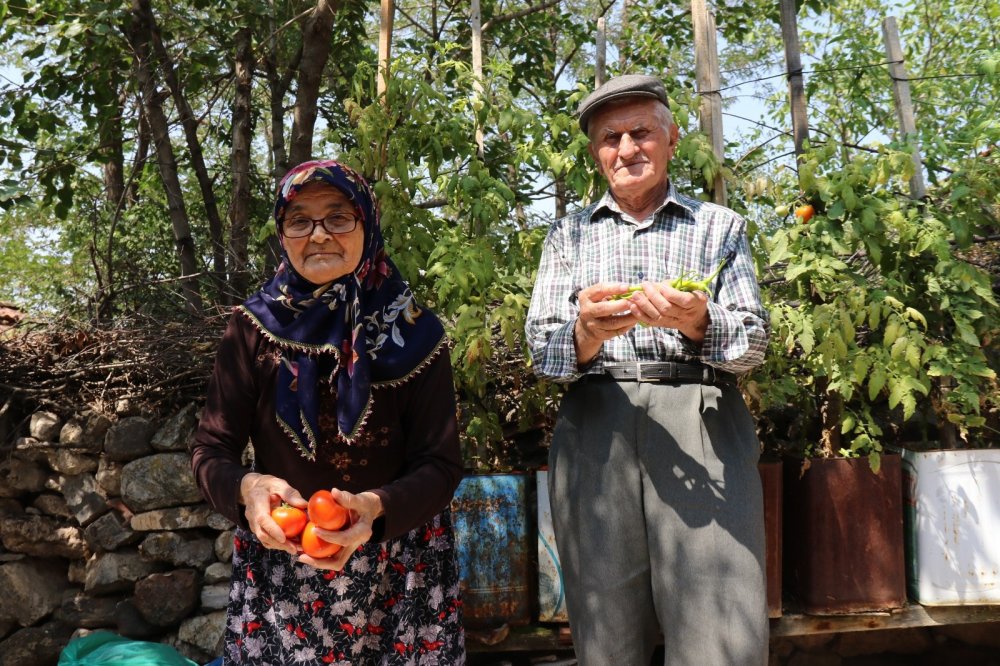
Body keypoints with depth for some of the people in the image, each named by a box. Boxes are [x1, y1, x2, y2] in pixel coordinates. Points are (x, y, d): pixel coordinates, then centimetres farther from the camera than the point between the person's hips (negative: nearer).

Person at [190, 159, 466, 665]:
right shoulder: (255, 326, -5)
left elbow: (440, 464, -9)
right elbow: (210, 452, -4)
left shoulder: (414, 334, -8)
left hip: (397, 574, 0)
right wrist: (247, 487, -27)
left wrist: (376, 508, -29)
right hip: (276, 568, 1)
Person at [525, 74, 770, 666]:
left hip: (702, 422, -1)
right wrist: (586, 334, -16)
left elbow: (754, 343, 5)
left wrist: (698, 323, -17)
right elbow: (542, 350, 7)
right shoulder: (569, 235, 18)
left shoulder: (720, 227, 16)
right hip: (594, 428, 1)